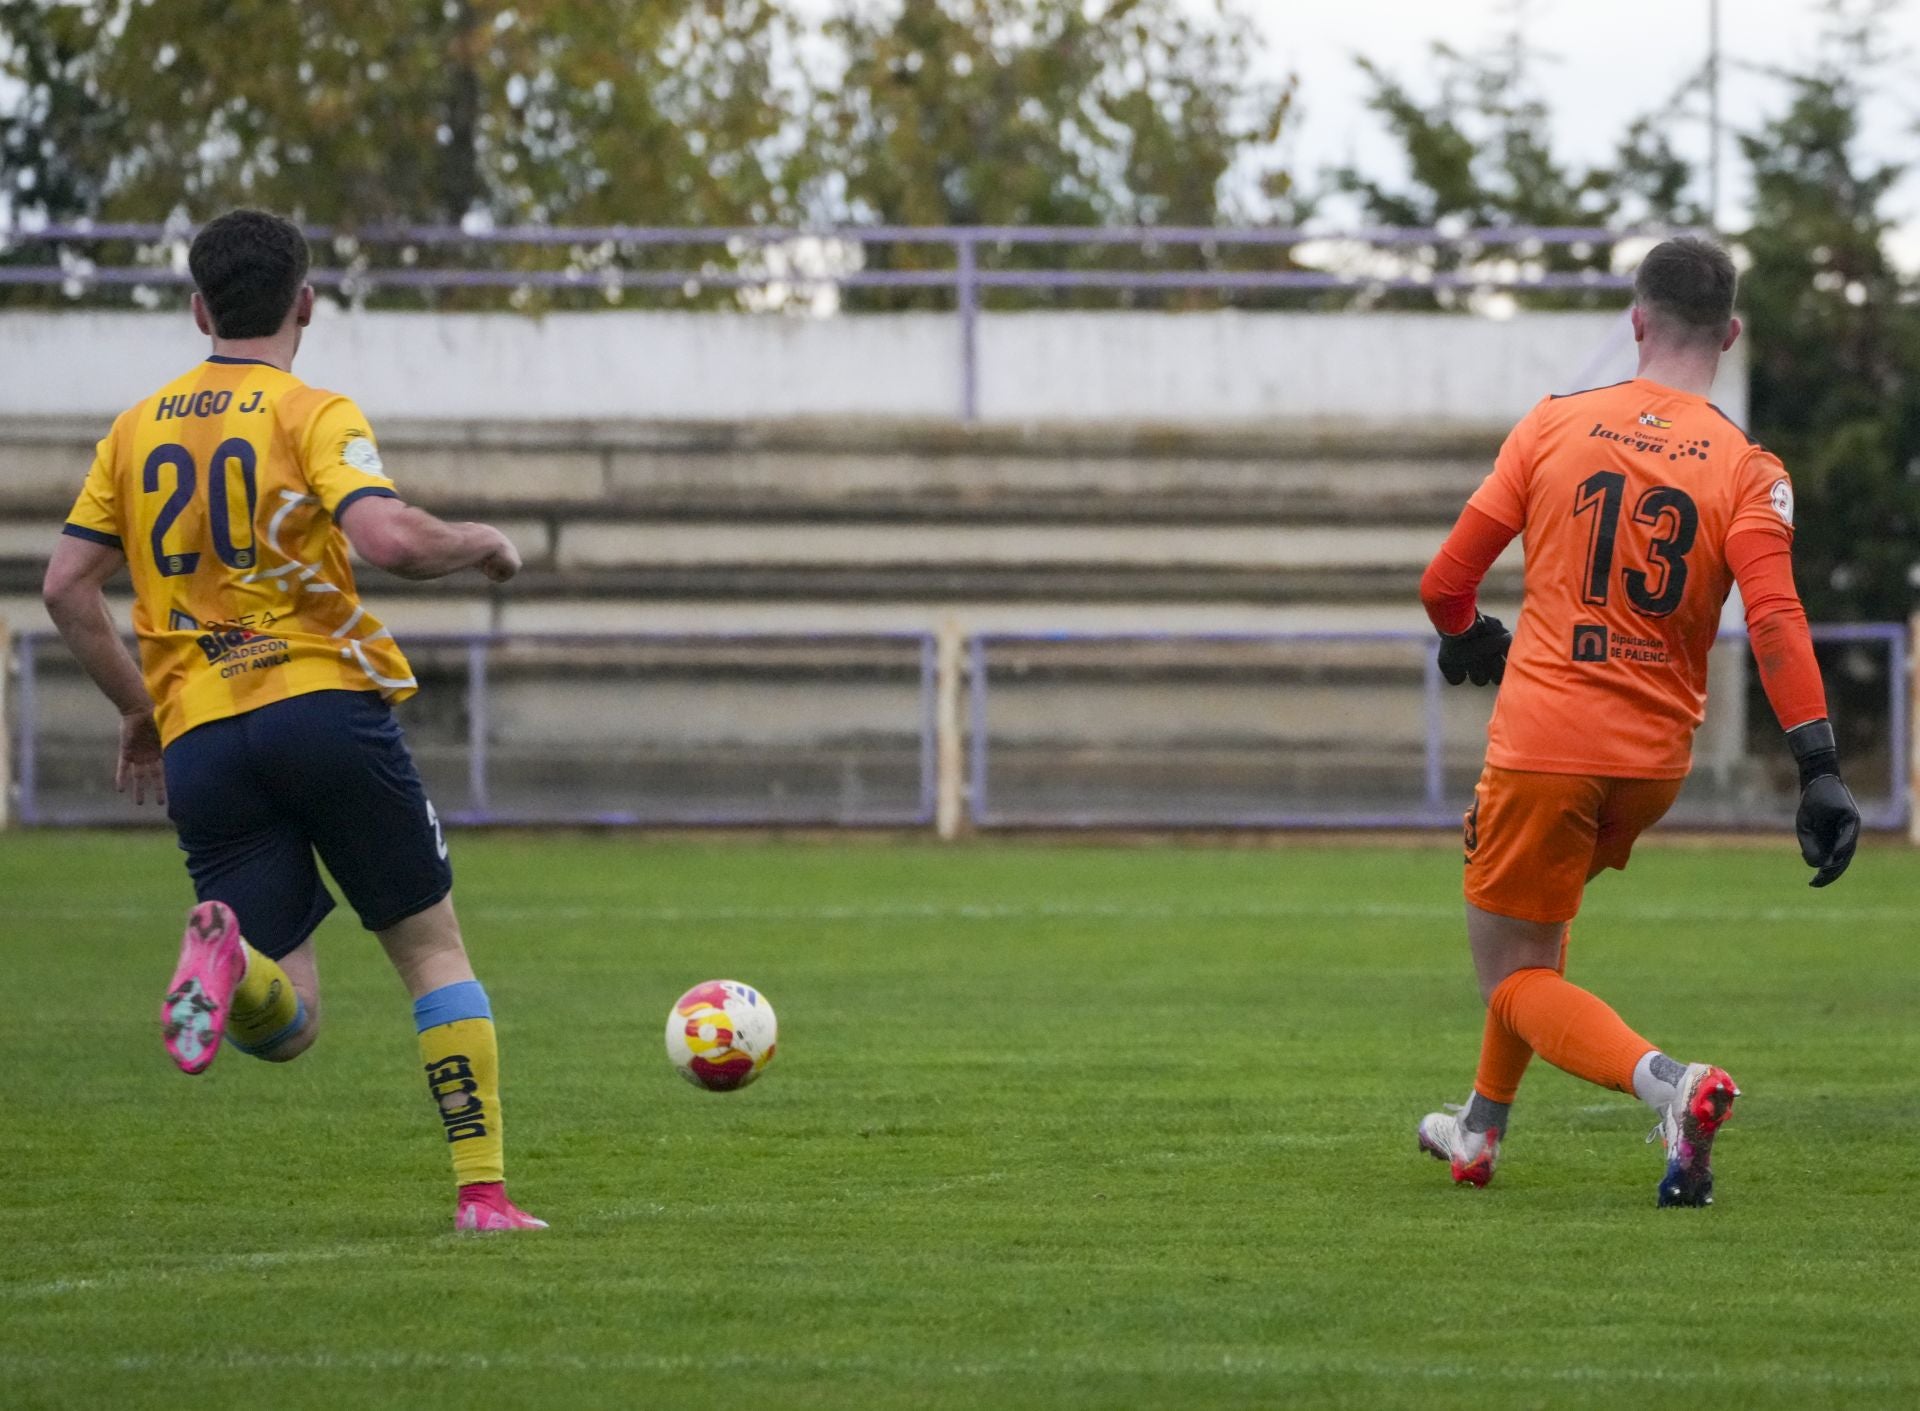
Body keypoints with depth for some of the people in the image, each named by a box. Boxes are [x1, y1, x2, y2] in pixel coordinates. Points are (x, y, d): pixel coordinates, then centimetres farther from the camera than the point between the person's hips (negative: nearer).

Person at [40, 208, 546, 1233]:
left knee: (286, 1022, 1)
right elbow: (390, 540, -18)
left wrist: (139, 708, 24)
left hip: (200, 741, 4)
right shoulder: (315, 416, -1)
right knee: (432, 947, 12)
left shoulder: (135, 432, 15)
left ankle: (223, 955, -33)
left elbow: (66, 587, 13)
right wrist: (482, 543, 2)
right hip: (325, 703, -4)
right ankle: (482, 1192, 5)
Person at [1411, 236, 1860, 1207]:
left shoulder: (1553, 427, -2)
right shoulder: (1748, 471, -4)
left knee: (1515, 978, 3)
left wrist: (1469, 642, 24)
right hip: (1656, 758, 3)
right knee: (1535, 924, 29)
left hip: (1541, 742, -3)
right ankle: (1482, 1128, 35)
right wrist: (1819, 770, -20)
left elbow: (1445, 584, 1)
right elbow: (1775, 621, -17)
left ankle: (1667, 1083, -23)